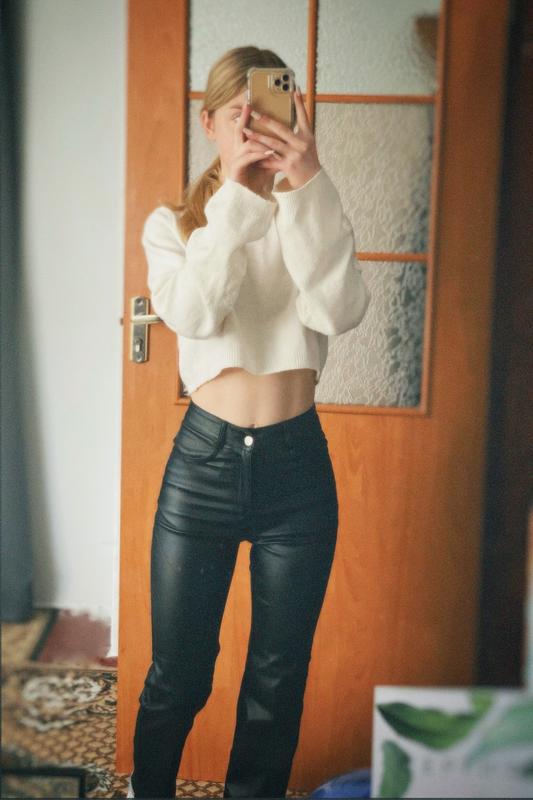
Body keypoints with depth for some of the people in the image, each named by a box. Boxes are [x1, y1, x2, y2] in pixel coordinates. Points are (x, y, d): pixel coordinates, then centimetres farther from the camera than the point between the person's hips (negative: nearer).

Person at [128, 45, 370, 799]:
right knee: (177, 677, 9)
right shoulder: (174, 224, 3)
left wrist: (309, 189, -23)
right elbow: (194, 314, -17)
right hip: (203, 460, 0)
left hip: (297, 463, 1)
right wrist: (235, 197, -21)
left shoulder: (314, 220, 3)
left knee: (278, 679, 12)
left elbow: (341, 313, -16)